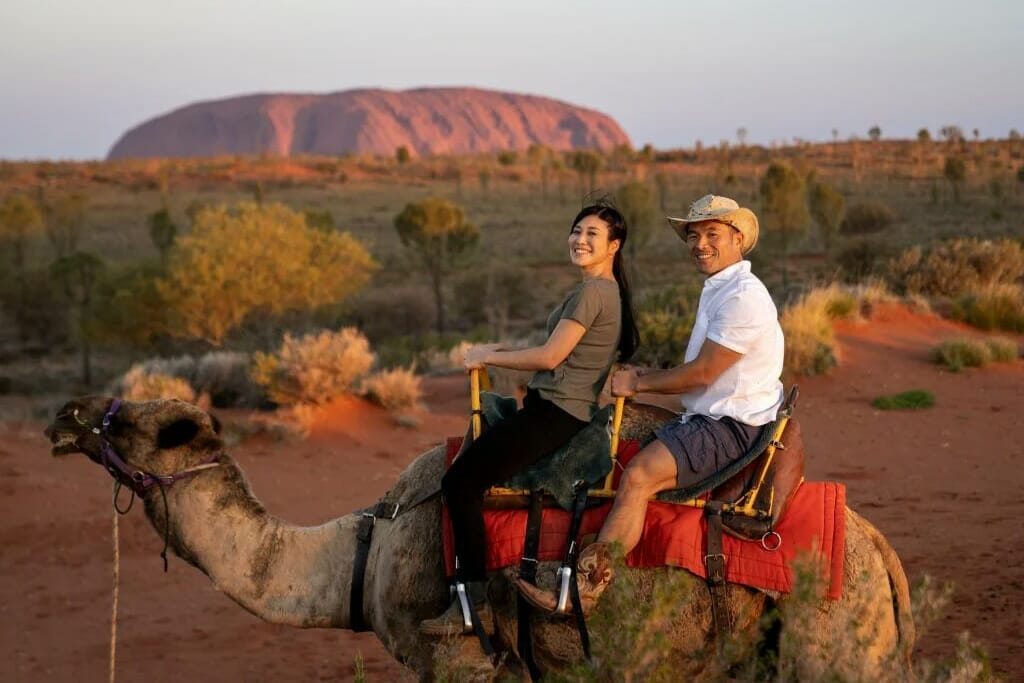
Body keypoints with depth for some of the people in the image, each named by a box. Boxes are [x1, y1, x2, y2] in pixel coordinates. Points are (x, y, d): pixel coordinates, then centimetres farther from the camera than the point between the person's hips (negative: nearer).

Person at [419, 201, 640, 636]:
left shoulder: (590, 293, -14)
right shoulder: (609, 291, 17)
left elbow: (550, 358, -17)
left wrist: (487, 357, -4)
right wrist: (497, 349, 17)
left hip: (555, 412, -11)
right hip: (570, 413, 11)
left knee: (460, 482, -15)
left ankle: (474, 606, -16)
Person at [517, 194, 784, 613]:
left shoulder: (743, 296, -16)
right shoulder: (716, 290, 17)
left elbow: (702, 373, -17)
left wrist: (640, 384, -7)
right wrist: (649, 378, 9)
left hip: (731, 428, -11)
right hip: (705, 418, 11)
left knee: (639, 474, -25)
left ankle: (584, 589, -26)